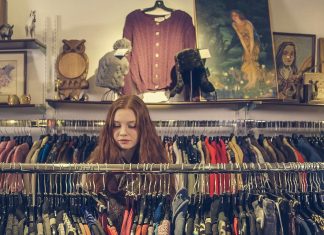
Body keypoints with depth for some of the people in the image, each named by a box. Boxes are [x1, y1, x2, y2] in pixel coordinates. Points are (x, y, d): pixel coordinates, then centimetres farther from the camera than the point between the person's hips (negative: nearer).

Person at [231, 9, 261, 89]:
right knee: (246, 61, 0)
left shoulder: (247, 24, -26)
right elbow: (241, 37, -5)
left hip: (254, 43, -6)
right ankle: (250, 81, 6)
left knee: (252, 61, -14)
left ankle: (254, 82, -10)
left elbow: (252, 38, -23)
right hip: (246, 44, 6)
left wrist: (251, 51, -21)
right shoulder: (234, 25, -8)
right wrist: (246, 50, -9)